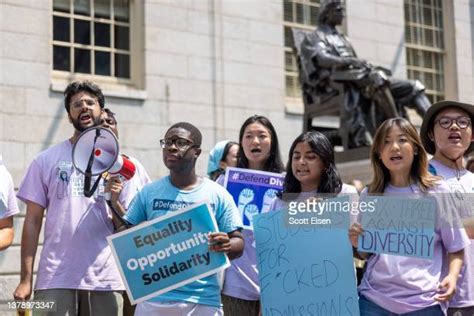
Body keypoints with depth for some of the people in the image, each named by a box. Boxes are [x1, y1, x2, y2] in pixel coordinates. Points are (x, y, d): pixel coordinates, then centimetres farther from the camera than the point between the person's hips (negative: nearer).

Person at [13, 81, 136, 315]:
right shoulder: (46, 160, 7)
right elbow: (32, 221, 5)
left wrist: (115, 203, -12)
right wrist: (25, 279, -2)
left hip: (105, 278, 1)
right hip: (55, 278, -1)